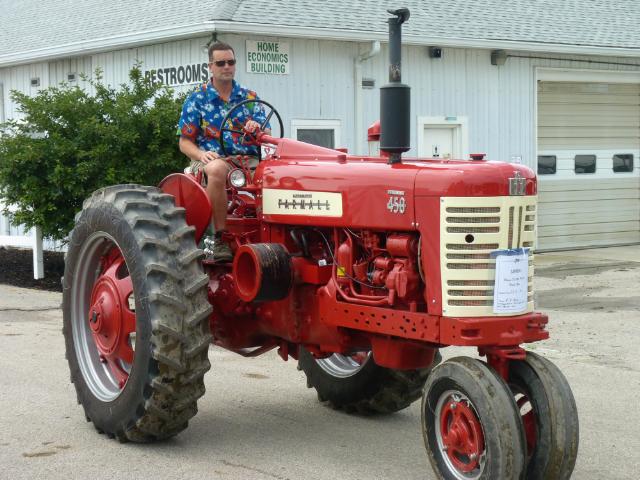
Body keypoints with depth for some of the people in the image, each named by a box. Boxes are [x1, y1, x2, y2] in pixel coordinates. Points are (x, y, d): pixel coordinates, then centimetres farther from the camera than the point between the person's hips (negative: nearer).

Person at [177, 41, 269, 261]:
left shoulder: (249, 97, 16)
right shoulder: (197, 99, 9)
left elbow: (266, 136, 9)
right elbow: (184, 142, 6)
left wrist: (258, 129, -16)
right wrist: (201, 154, -16)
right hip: (212, 159, -2)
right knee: (217, 170, -41)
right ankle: (220, 239, -32)